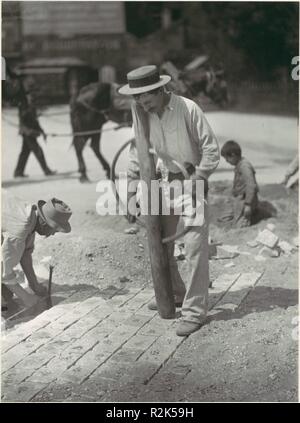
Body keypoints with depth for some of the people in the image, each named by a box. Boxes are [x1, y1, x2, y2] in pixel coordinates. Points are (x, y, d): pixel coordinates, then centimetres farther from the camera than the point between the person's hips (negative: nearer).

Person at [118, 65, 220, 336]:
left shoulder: (188, 109, -20)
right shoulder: (142, 114, -2)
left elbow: (212, 149, -16)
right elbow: (137, 151, 8)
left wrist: (196, 181, -19)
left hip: (194, 179, -6)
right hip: (167, 181, 6)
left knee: (195, 245, -10)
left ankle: (195, 311, -2)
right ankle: (175, 294, 31)